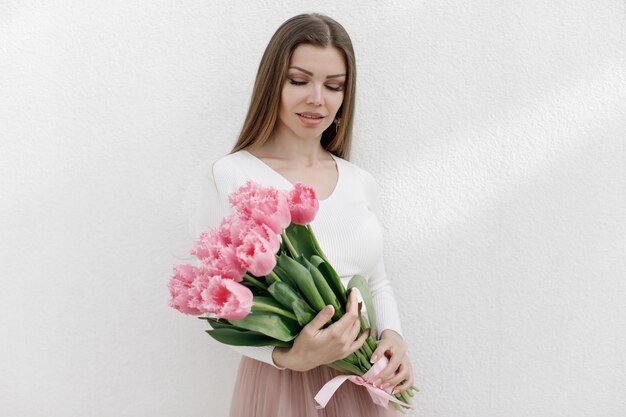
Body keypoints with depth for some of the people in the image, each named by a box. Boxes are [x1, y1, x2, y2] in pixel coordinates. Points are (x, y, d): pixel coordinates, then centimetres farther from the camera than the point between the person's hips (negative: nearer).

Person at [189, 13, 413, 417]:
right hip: (281, 382, -4)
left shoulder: (360, 181, 2)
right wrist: (289, 357, -25)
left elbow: (378, 283, 10)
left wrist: (392, 335, -8)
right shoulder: (232, 176, -13)